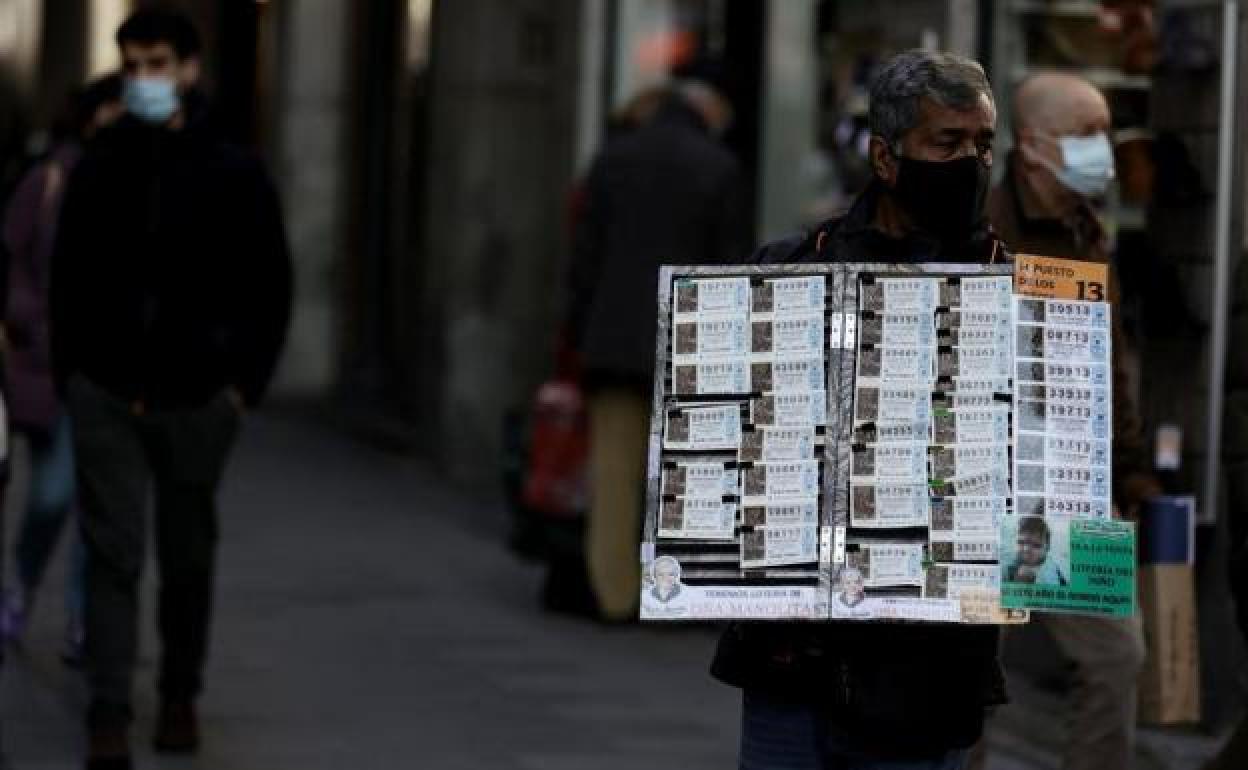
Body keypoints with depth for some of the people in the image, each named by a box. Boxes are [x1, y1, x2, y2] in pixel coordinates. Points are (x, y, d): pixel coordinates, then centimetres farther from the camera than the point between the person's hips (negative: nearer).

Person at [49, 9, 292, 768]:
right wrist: (72, 374, 2)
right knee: (113, 554, -6)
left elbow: (271, 287, 2)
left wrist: (247, 383, -4)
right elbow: (69, 278, 8)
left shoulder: (235, 174, -2)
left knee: (188, 557, 10)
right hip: (107, 395, 0)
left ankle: (181, 697, 26)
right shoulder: (99, 170, 3)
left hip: (198, 399, 0)